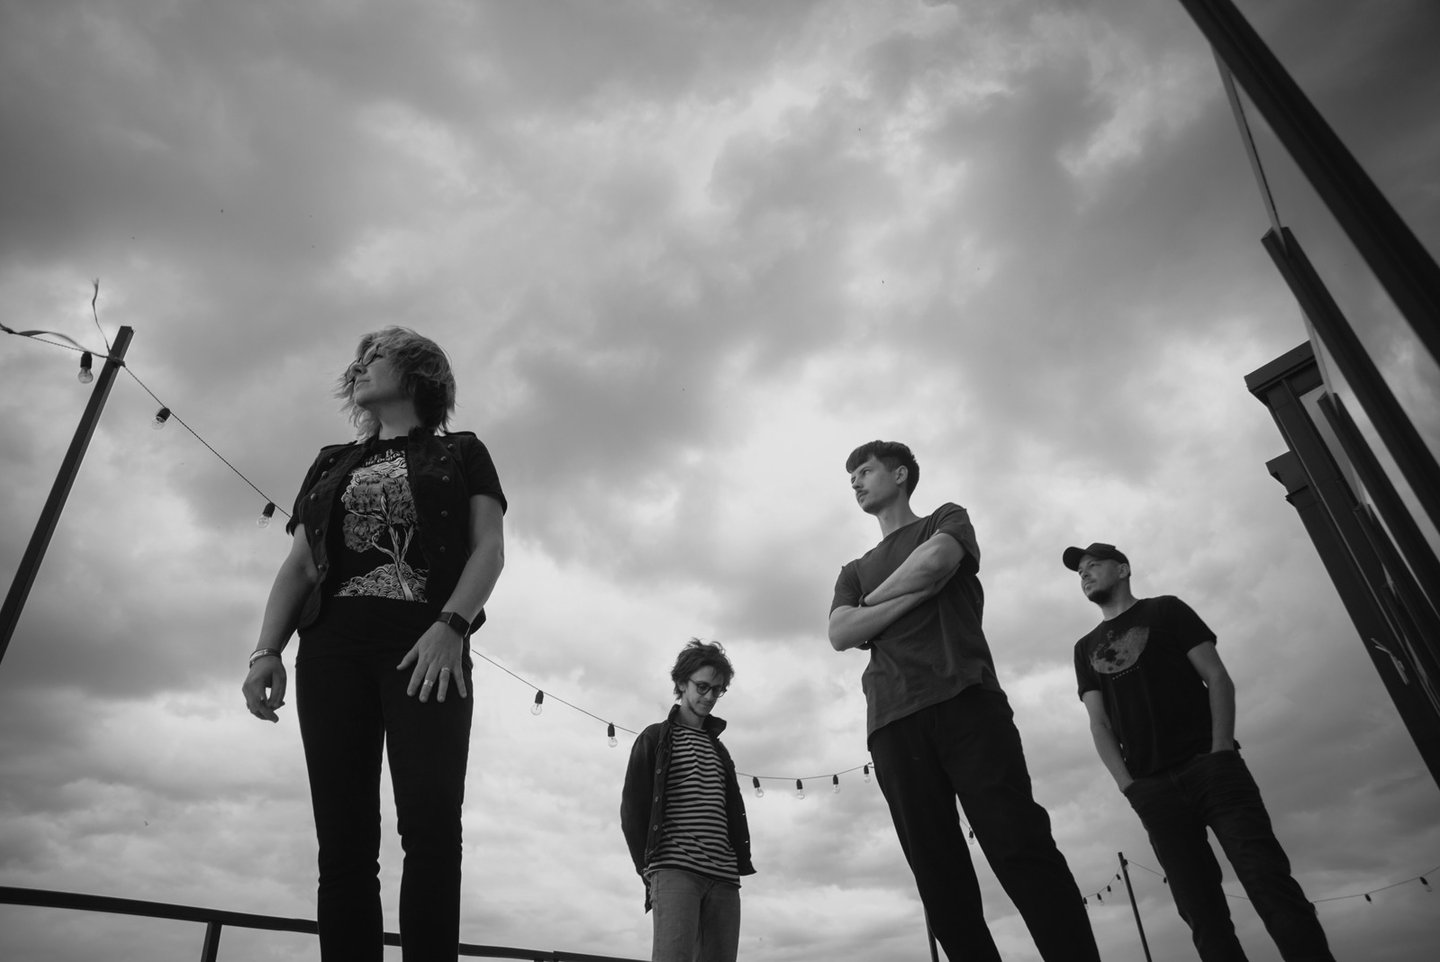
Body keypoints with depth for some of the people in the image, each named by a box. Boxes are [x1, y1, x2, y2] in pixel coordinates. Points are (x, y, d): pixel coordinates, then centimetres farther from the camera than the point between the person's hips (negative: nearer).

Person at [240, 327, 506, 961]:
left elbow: (489, 549, 3)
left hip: (426, 646, -3)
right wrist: (267, 651, 2)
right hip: (332, 646, 4)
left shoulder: (461, 454, 16)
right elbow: (298, 567, 18)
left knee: (430, 830, -14)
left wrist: (452, 626, -15)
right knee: (343, 840, -3)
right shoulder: (331, 464, 27)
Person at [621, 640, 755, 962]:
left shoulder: (719, 749, 24)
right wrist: (649, 865, -5)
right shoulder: (655, 738, 8)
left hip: (724, 877, 5)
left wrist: (740, 862, 7)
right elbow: (632, 807, 2)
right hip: (674, 871, -5)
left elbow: (734, 812, 21)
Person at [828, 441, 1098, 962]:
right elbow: (840, 635, 8)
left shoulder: (946, 520, 21)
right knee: (939, 875, -5)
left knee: (1020, 847, -14)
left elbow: (936, 560, -4)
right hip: (894, 723, 3)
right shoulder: (854, 573, 28)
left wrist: (873, 601, 11)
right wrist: (916, 592, 0)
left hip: (964, 699, -3)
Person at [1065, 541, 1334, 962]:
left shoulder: (1165, 611, 12)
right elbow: (1099, 724, 11)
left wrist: (1221, 753, -10)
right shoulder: (1086, 648, 18)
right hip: (1152, 791, 2)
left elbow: (1218, 679, 4)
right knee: (1202, 913, -1)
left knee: (1270, 884, -13)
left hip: (1208, 766, -2)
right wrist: (1129, 785, -4)